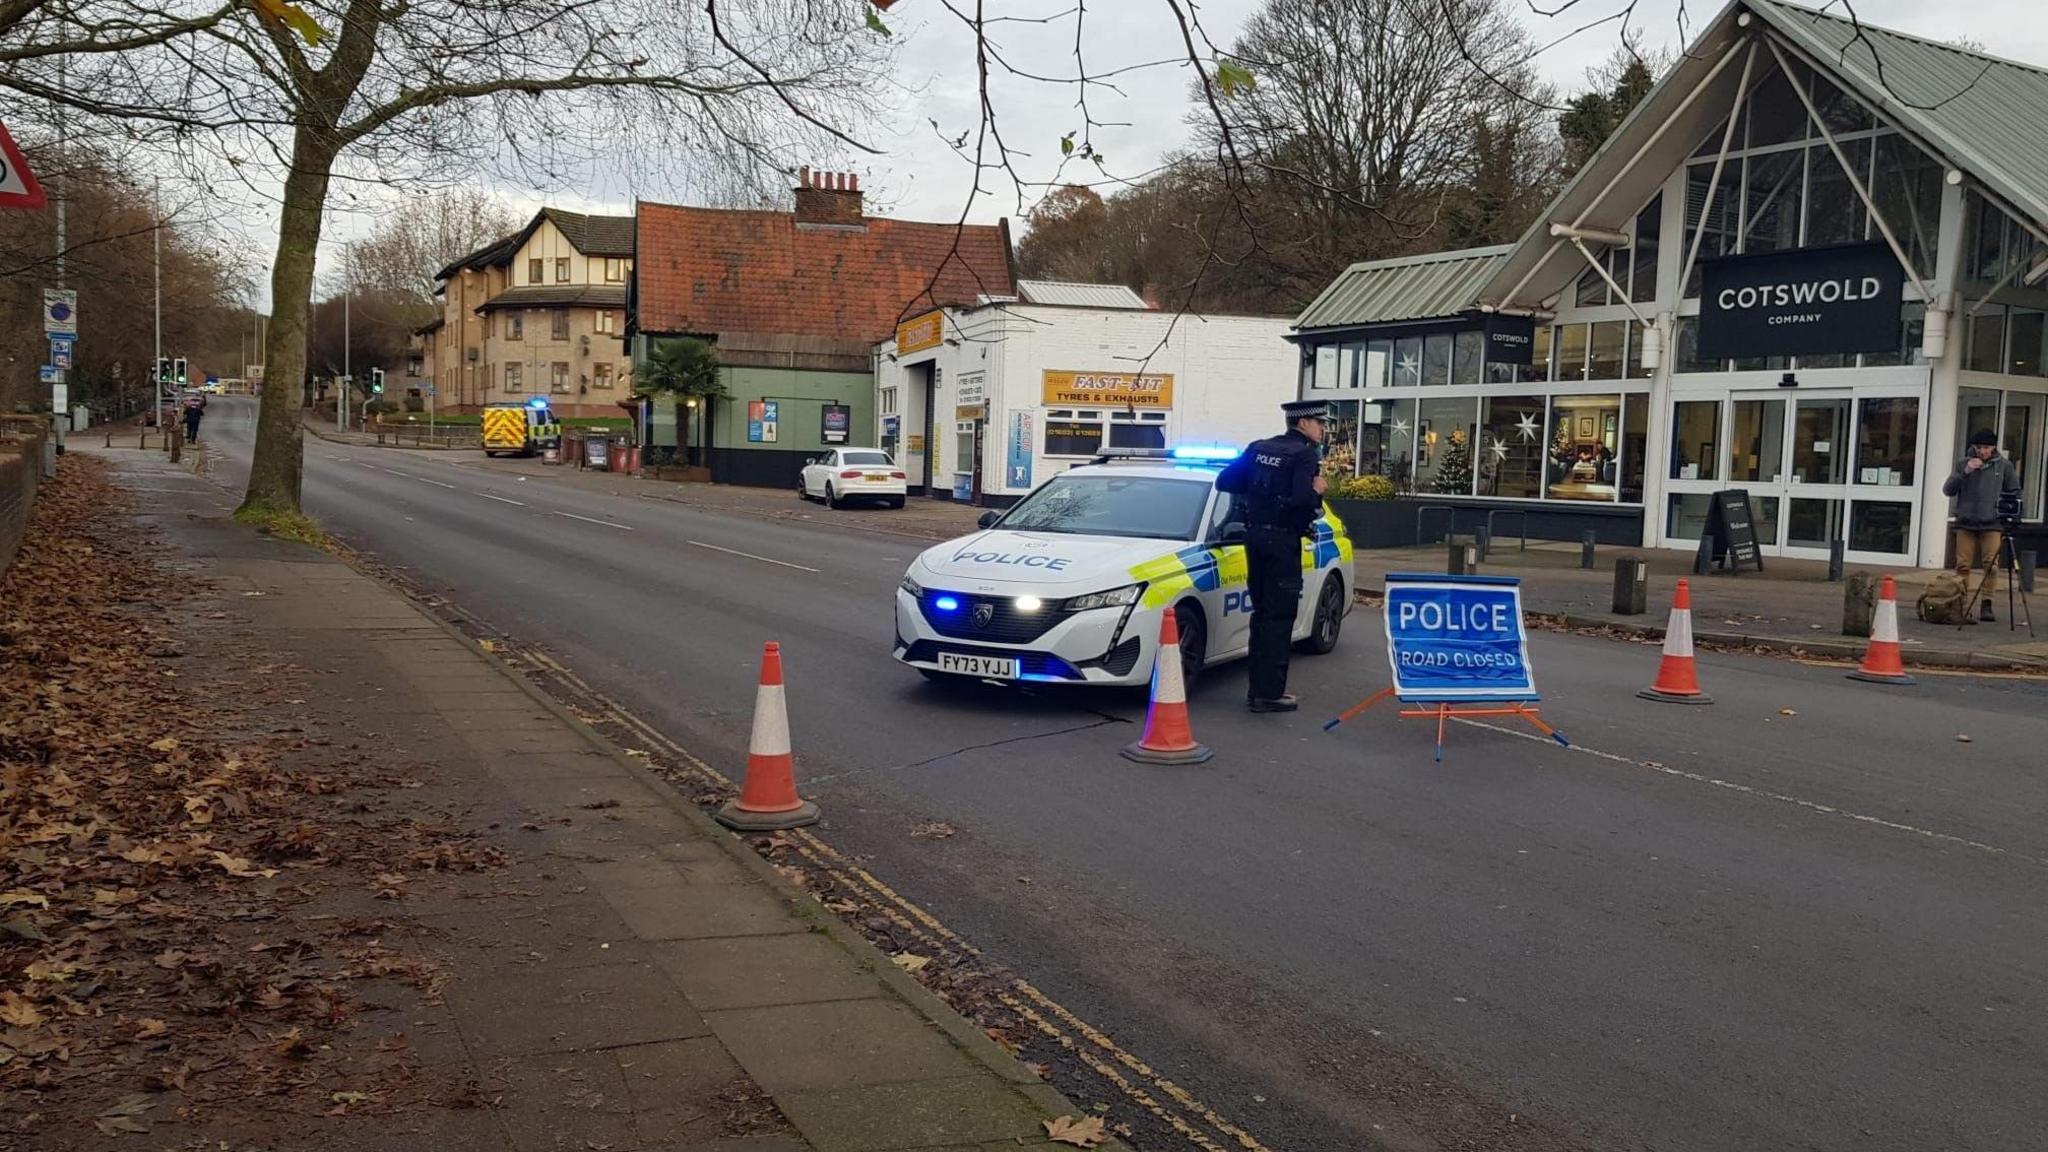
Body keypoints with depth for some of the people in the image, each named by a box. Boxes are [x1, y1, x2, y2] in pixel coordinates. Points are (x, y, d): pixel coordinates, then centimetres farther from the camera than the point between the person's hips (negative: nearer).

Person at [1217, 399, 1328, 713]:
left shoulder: (1260, 448, 10)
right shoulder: (1305, 454, -11)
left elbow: (1225, 481, 9)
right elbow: (1301, 498, -24)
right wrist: (1317, 490, -5)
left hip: (1255, 536, 7)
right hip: (1282, 540, -7)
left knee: (1262, 613, 15)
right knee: (1279, 616, -3)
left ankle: (1259, 687, 20)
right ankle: (1269, 694, -4)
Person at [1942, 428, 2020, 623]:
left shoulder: (2004, 465, 5)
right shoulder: (1963, 463, 5)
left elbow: (2014, 494, 13)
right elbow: (1948, 490, 0)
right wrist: (1965, 472, -13)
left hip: (1992, 524, -1)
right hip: (1966, 523, 1)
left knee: (1991, 565, -7)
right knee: (1963, 565, 0)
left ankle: (1987, 605, -2)